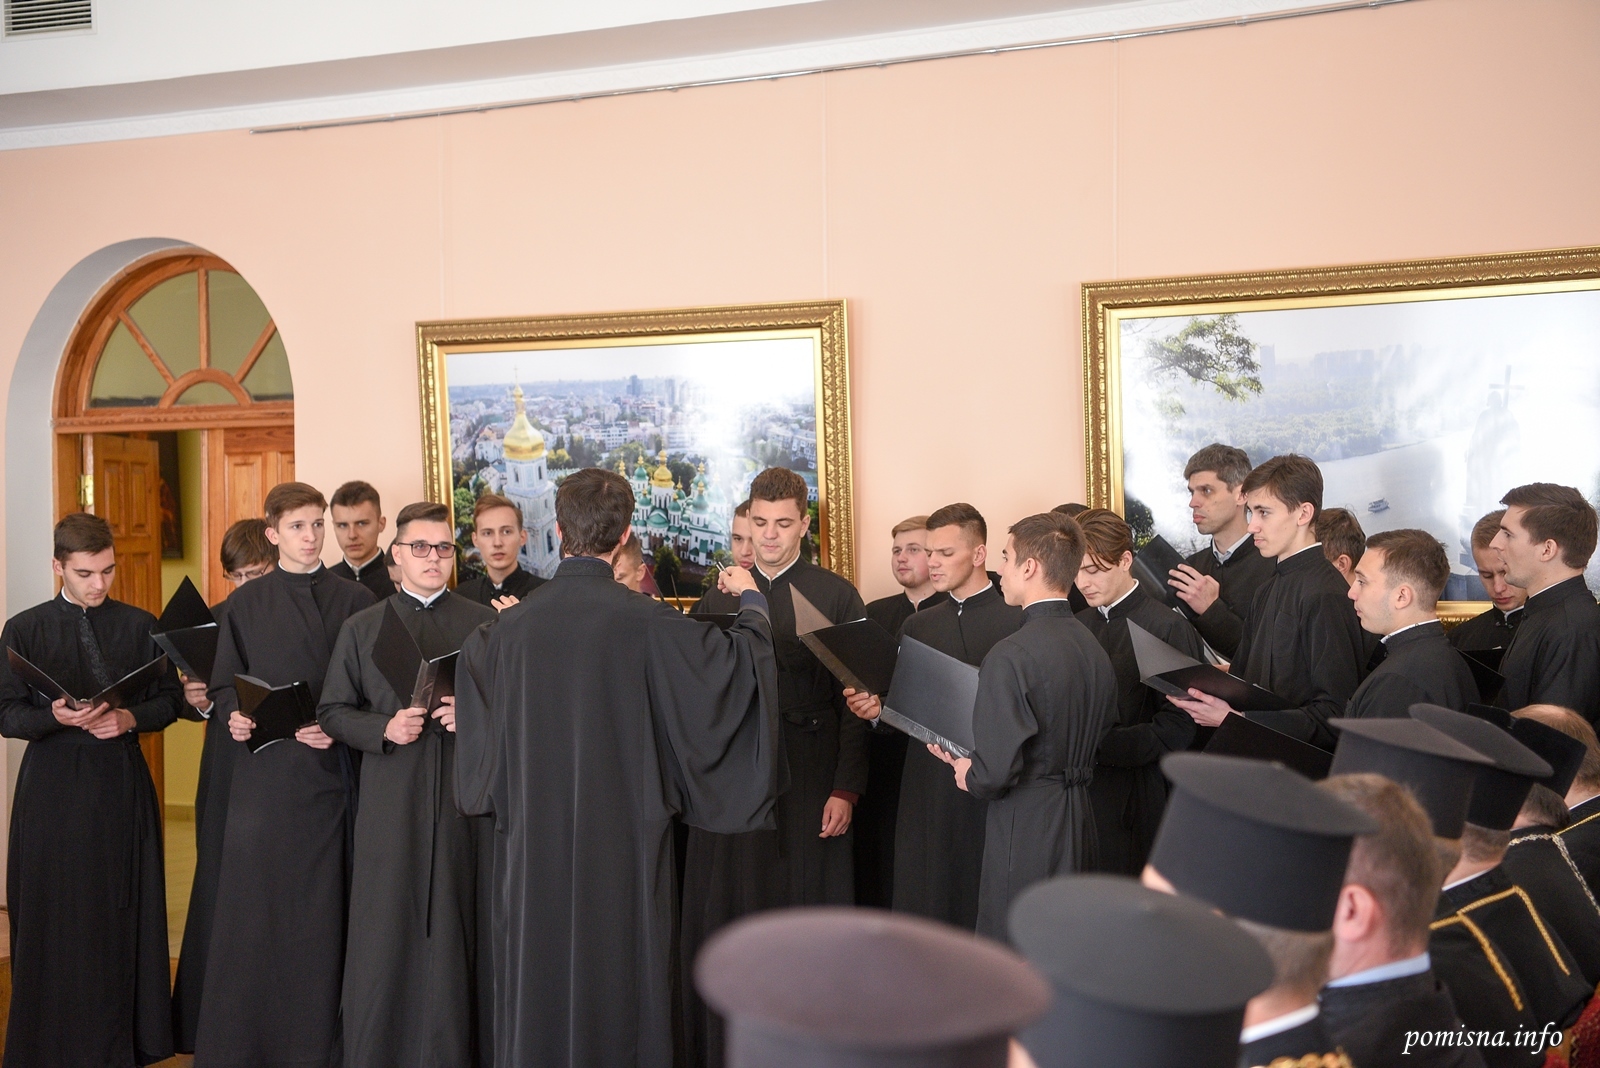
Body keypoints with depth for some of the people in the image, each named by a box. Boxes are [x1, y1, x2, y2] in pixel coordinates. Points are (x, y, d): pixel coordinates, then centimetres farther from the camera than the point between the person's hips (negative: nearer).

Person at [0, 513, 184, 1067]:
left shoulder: (141, 626, 4)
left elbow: (169, 700, 6)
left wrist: (130, 718, -13)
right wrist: (55, 717, -19)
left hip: (122, 782, 1)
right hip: (52, 786, -1)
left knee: (123, 913, 5)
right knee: (54, 920, 4)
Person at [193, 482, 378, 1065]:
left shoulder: (355, 600, 5)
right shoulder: (245, 603, 8)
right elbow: (224, 685, 10)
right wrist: (236, 716, -10)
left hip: (331, 770, 0)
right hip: (264, 770, 1)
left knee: (322, 910, 2)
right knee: (254, 904, 1)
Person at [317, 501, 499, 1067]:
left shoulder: (486, 624, 8)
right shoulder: (361, 628, 11)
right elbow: (332, 712, 9)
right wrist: (384, 729, -8)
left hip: (466, 796, 0)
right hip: (390, 802, 0)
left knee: (459, 930, 3)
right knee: (386, 931, 3)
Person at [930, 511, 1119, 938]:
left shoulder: (1011, 656, -19)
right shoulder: (1095, 648, 6)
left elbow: (995, 772, -22)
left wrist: (969, 775, 0)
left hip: (1026, 834, -8)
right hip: (1080, 824, 8)